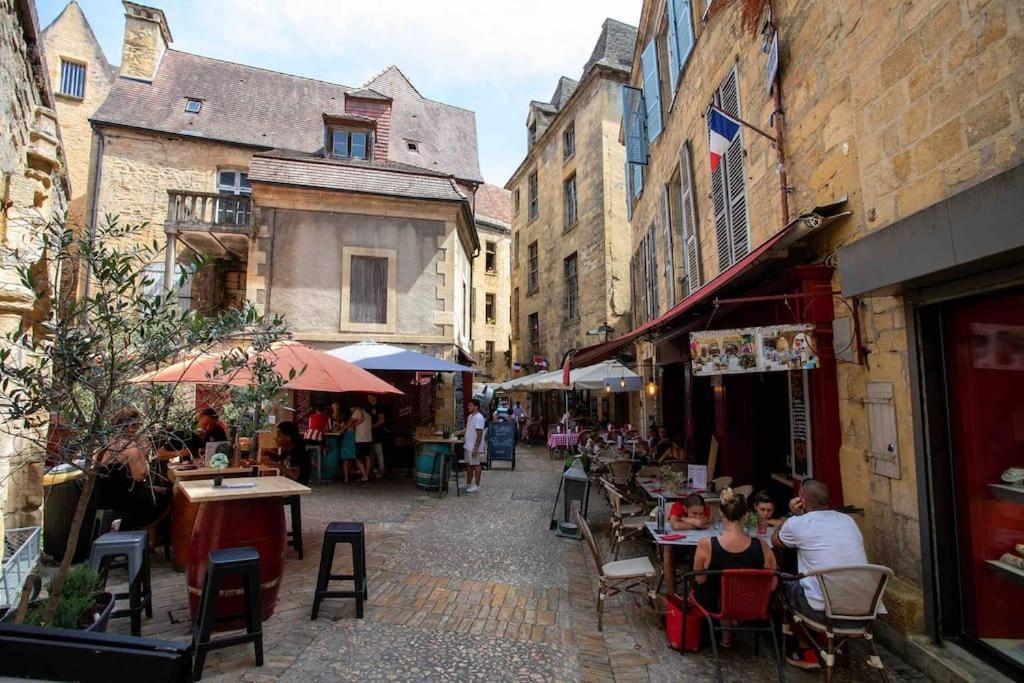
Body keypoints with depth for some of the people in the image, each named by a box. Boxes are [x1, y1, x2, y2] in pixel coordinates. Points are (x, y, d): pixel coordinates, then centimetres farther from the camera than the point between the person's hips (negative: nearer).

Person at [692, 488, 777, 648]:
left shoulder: (706, 545, -28)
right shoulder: (762, 547, -23)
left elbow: (700, 580, -11)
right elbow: (772, 585, -9)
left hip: (714, 605, -2)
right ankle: (726, 635, 39)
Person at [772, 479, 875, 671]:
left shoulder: (797, 523, -7)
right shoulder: (849, 520, 8)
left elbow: (775, 541, 14)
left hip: (825, 612, -6)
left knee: (783, 584, 21)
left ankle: (807, 654, 26)